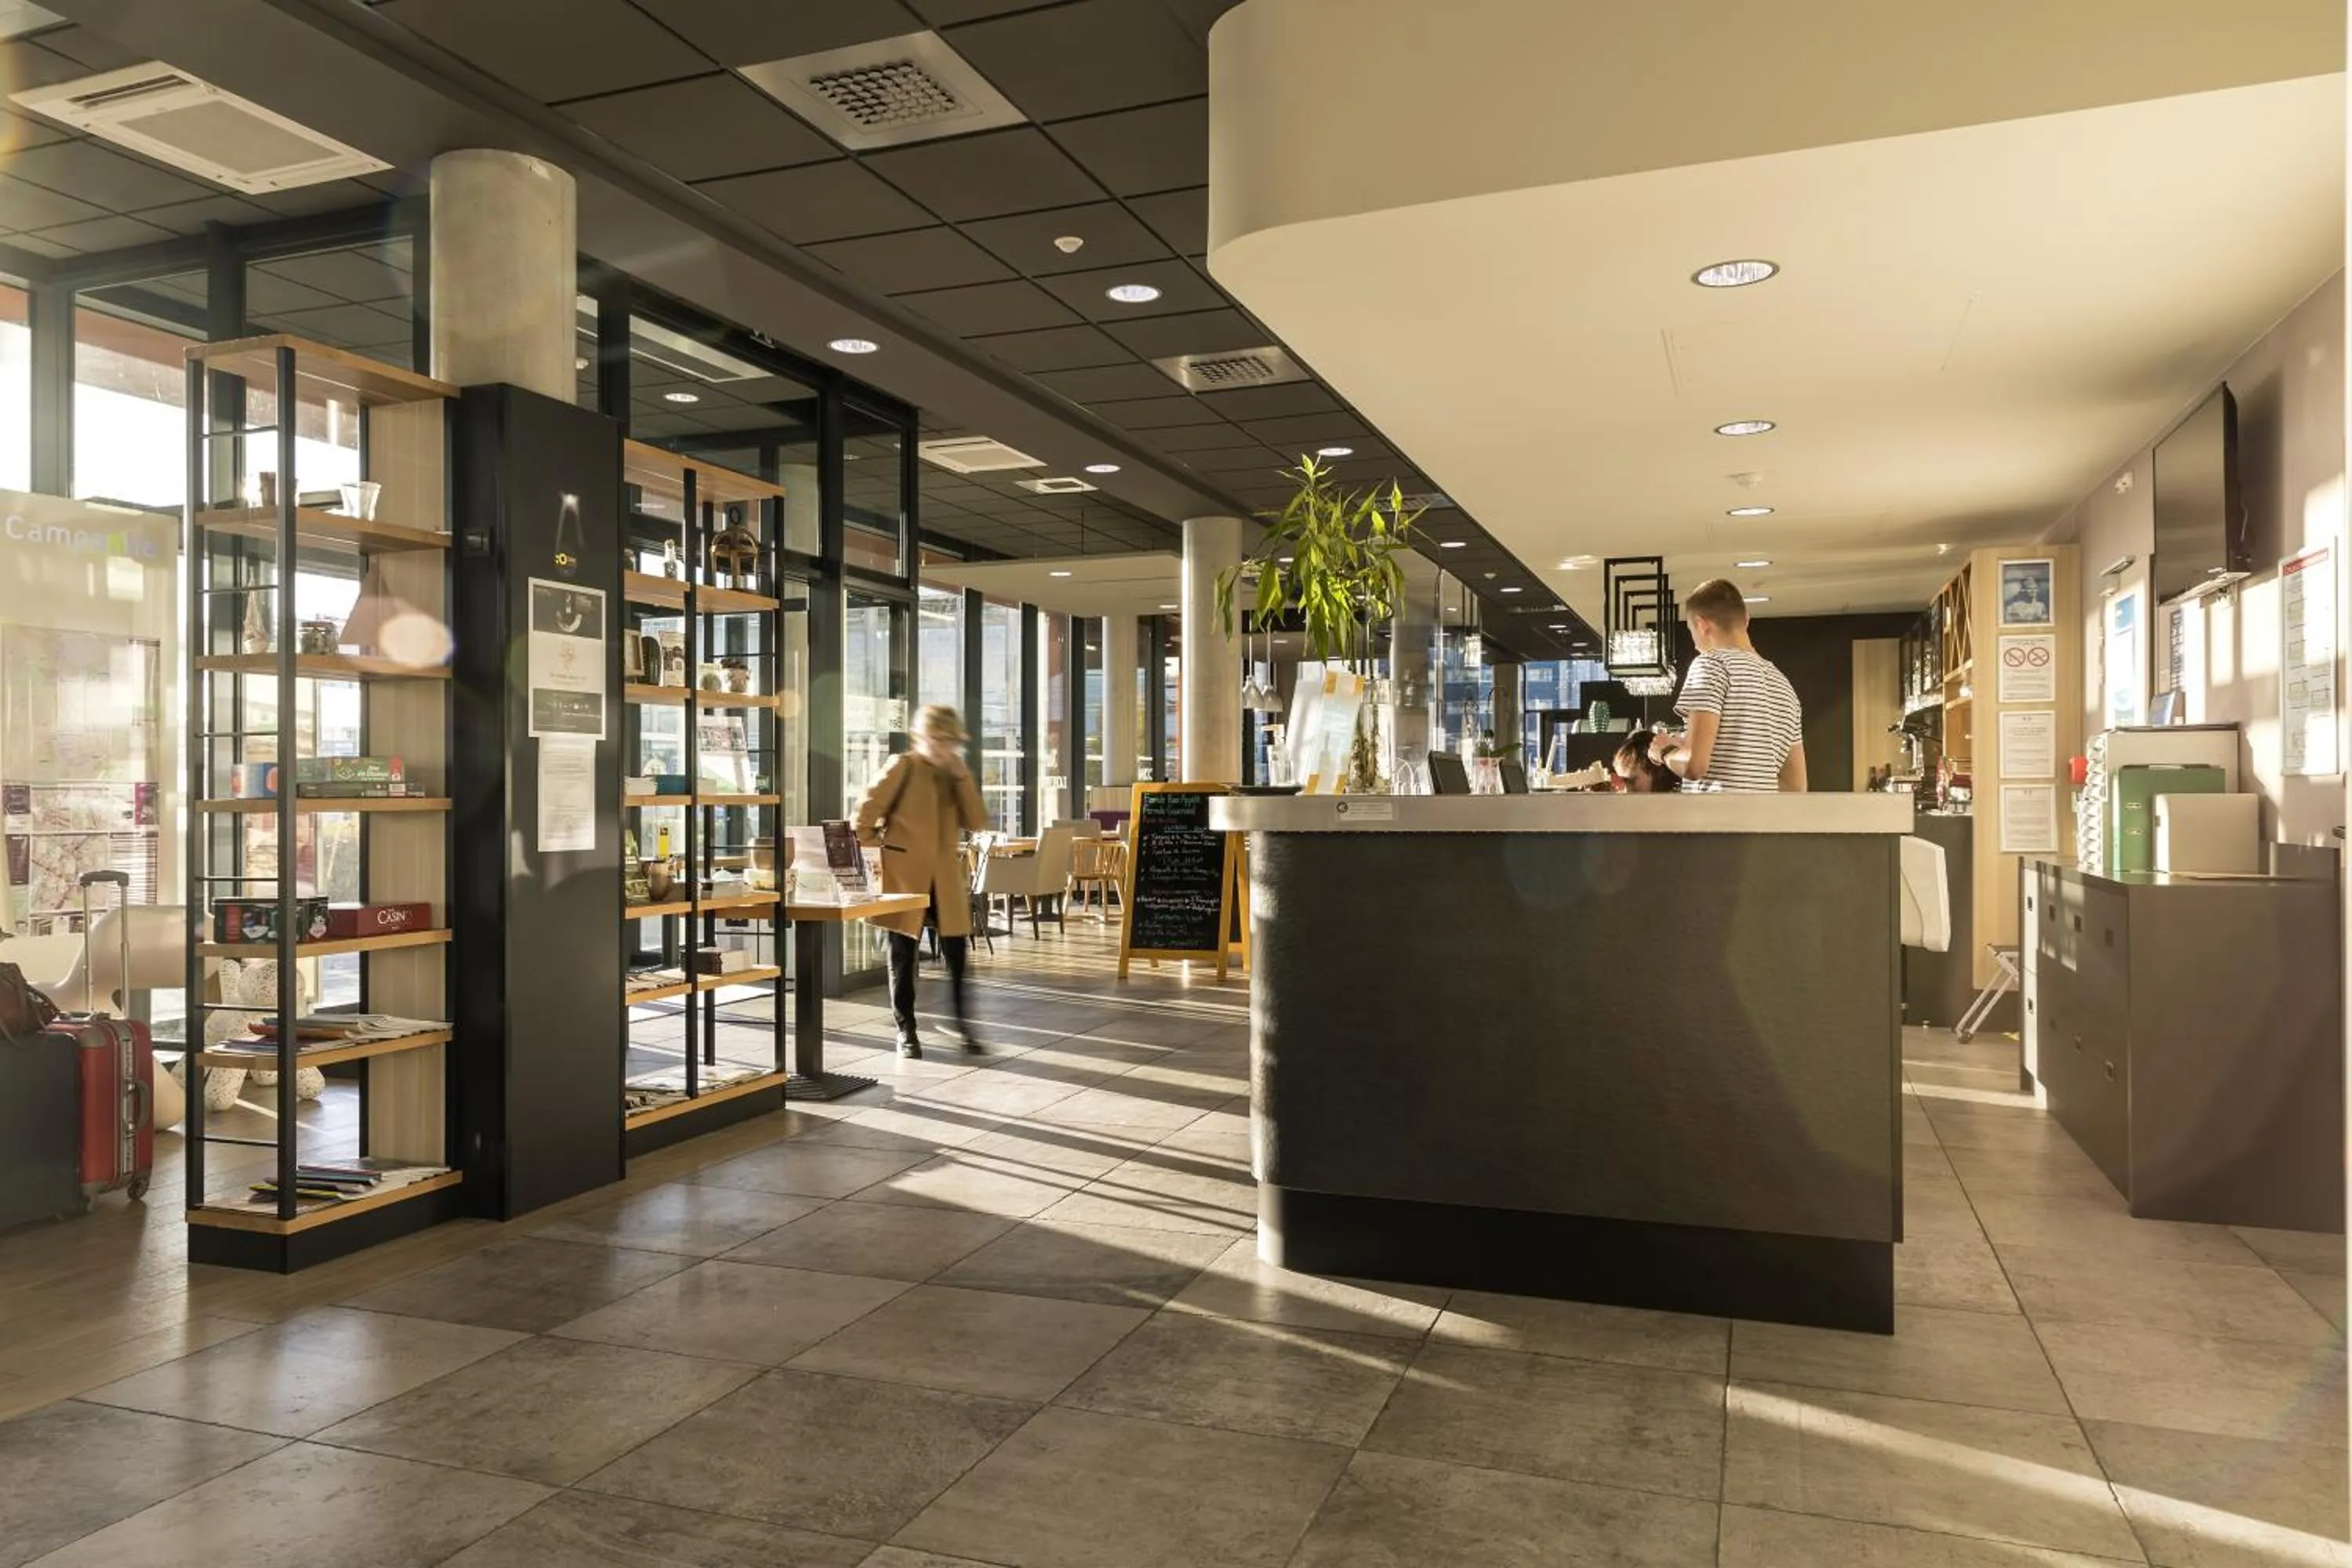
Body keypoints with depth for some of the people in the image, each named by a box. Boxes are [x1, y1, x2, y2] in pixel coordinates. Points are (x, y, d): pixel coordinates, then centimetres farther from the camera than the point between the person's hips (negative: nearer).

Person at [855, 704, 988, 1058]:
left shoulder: (955, 775, 11)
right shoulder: (902, 767, -5)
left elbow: (977, 822, 0)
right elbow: (865, 817, -5)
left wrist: (962, 776, -6)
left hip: (945, 876, 4)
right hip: (903, 874, -4)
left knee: (956, 953, 2)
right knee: (903, 954, 3)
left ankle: (963, 1024, 13)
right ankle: (906, 1030, 13)